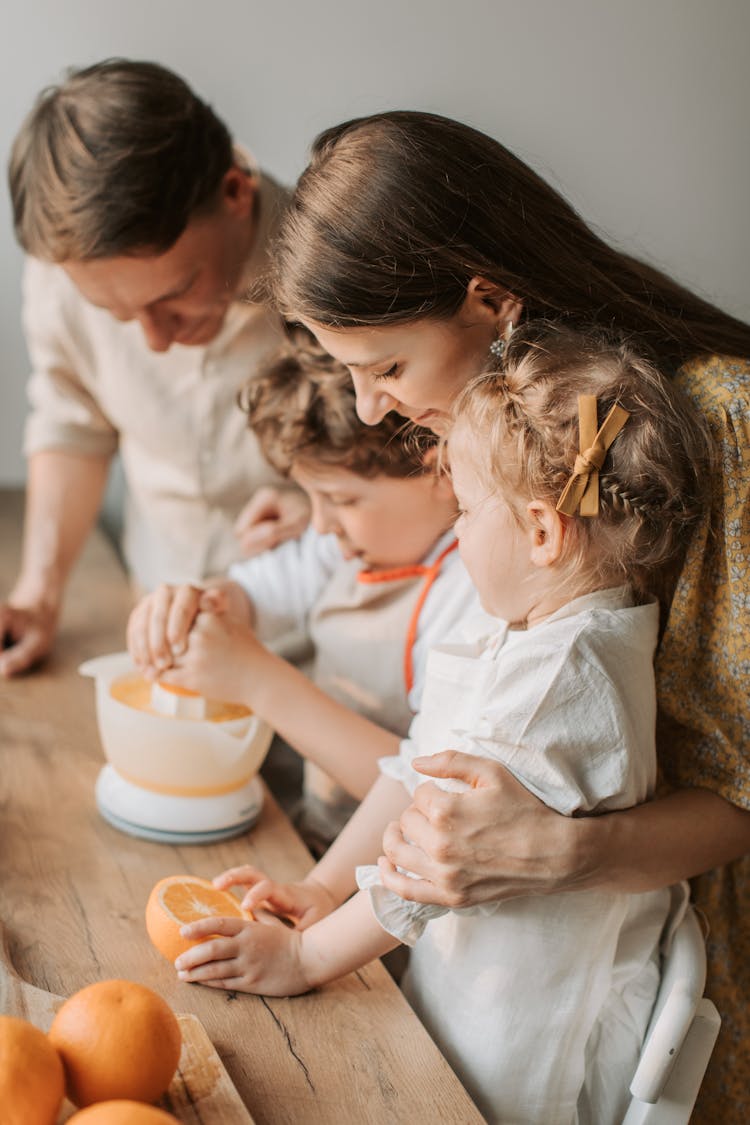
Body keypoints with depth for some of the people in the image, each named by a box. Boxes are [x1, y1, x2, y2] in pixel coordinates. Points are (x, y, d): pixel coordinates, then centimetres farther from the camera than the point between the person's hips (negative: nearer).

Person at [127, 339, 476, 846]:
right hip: (309, 842, 8)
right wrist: (183, 608, -10)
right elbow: (254, 590, 14)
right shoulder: (363, 539, 4)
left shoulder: (486, 598, -23)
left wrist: (260, 679, -27)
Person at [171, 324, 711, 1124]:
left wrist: (303, 956, -14)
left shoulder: (562, 675, -27)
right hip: (464, 980, 8)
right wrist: (319, 888, 8)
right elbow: (416, 770, 9)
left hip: (527, 1033, -8)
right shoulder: (513, 632, 4)